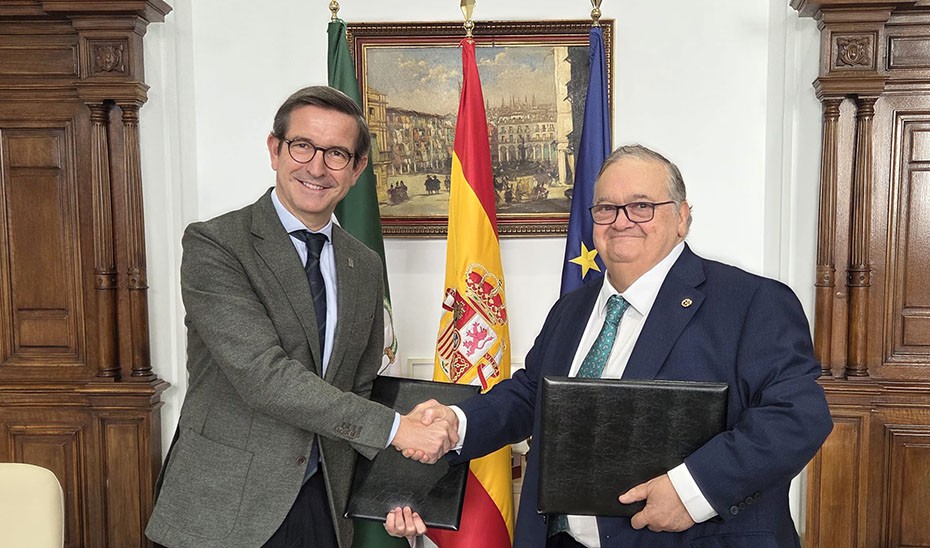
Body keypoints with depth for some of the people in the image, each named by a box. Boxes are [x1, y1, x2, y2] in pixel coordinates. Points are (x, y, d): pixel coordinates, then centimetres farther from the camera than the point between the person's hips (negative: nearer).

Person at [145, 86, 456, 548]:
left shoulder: (364, 266, 6)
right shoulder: (212, 244, -12)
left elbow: (362, 389, 11)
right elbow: (262, 375, -23)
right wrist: (394, 427, -22)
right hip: (222, 509, -4)